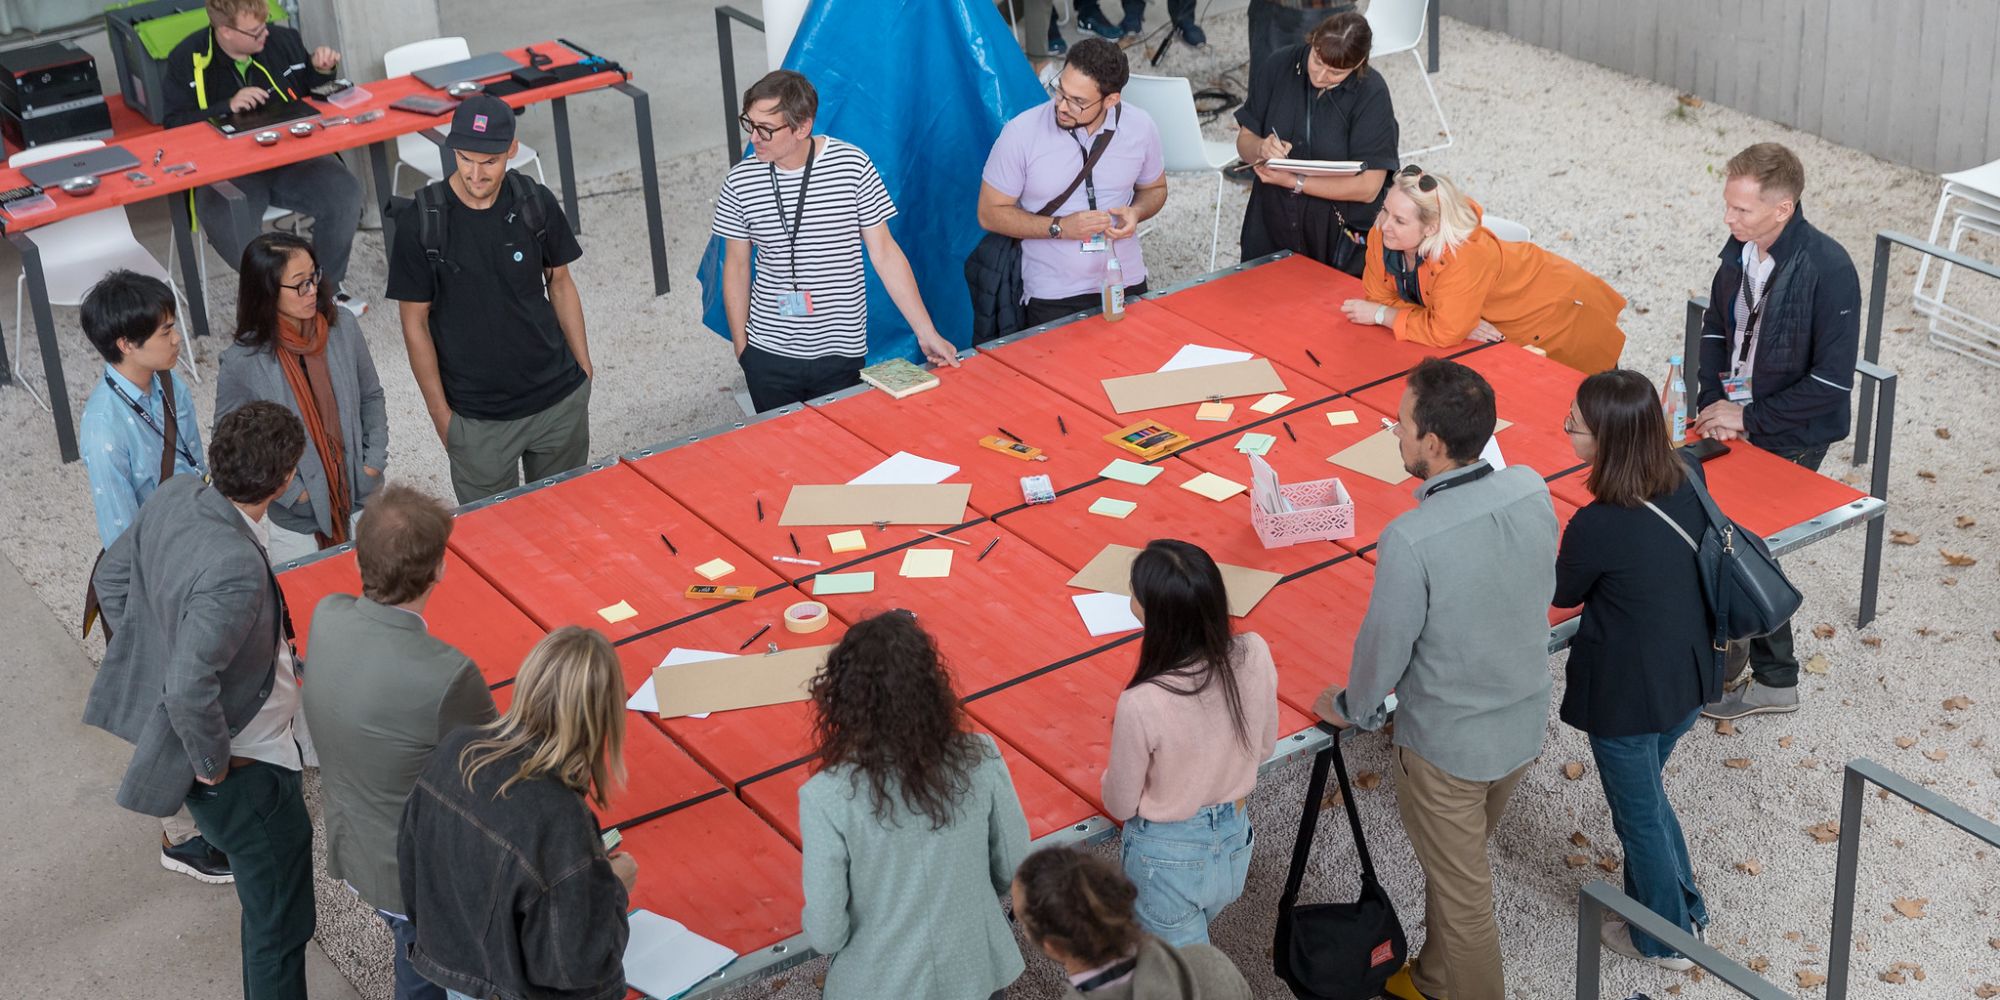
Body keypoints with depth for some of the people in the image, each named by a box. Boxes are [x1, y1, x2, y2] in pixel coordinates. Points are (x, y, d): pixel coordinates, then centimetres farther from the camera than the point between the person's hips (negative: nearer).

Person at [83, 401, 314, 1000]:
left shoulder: (176, 495, -10)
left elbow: (113, 576, 6)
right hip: (245, 764, -9)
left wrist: (150, 650, 13)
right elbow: (190, 690, -37)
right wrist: (213, 763, -20)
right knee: (280, 921, 7)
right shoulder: (236, 570, -37)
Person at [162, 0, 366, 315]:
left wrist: (322, 71, -3)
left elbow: (310, 97, 20)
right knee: (227, 226, -34)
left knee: (345, 193, -25)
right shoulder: (187, 60, -4)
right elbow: (173, 125, -7)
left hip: (294, 156, 3)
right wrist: (228, 107, -18)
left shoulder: (283, 39, 5)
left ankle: (327, 288, -3)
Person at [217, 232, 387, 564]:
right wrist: (293, 492, -13)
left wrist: (375, 460, -4)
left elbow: (371, 397, 5)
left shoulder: (343, 326, -10)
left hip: (364, 499, 3)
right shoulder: (242, 363, -19)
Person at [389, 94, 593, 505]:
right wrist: (440, 414, -6)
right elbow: (415, 323, -7)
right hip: (478, 420, -3)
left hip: (560, 400, 3)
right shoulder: (423, 223, -15)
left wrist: (584, 371, 8)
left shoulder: (535, 204, -6)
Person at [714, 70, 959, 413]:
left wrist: (926, 332, -8)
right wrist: (741, 349, 6)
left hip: (842, 352, -1)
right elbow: (736, 267, 6)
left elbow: (884, 253, -5)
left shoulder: (853, 165, -10)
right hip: (768, 355, 1)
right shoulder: (741, 181, -5)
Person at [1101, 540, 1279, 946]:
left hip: (1168, 859, -4)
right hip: (1235, 843, 5)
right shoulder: (1254, 655, -22)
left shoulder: (1142, 704, -35)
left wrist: (1109, 780, 6)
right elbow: (1263, 749, -2)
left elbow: (1120, 807, -16)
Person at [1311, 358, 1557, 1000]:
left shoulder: (1412, 541, -33)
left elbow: (1385, 642, -19)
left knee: (1460, 891, 16)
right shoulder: (1532, 492, -15)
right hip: (1523, 725, 7)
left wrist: (1353, 709, 2)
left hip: (1447, 745, -7)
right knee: (1456, 866, 29)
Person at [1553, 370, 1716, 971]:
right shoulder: (1688, 478, -12)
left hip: (1628, 696, -7)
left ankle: (1667, 940, 40)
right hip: (1691, 677, 7)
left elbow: (1564, 594, -11)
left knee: (1638, 815, 19)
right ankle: (1682, 907, 49)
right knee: (1645, 794, 31)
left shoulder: (1598, 528, -33)